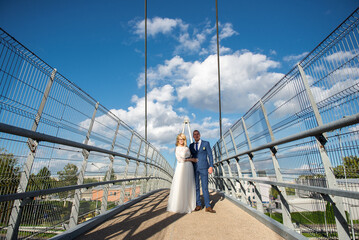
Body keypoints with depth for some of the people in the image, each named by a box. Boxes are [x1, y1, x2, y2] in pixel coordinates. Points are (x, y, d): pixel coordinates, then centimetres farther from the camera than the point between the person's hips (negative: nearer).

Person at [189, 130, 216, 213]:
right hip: (194, 168, 3)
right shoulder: (191, 145, 12)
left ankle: (208, 206, 3)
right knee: (196, 187, 5)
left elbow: (210, 155, -1)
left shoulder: (206, 143, 3)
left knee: (205, 187, -3)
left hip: (203, 168, -3)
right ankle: (198, 205, 14)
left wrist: (211, 166, -10)